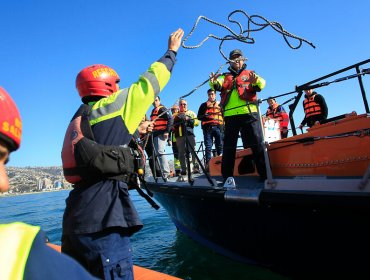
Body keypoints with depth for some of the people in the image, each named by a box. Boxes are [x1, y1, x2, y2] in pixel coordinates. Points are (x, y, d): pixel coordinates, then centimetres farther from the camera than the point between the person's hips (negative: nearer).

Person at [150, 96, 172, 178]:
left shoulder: (162, 109, -4)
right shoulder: (153, 111, 22)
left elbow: (170, 119, -14)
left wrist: (167, 131, -19)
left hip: (161, 133, -9)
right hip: (155, 134, 9)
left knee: (160, 152, -17)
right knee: (158, 152, 10)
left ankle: (166, 172, -16)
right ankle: (161, 171, 19)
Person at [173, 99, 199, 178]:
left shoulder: (191, 113, 19)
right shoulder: (175, 115, 22)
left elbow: (197, 122, 6)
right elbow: (172, 125, 12)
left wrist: (188, 119, -8)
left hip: (189, 134, -1)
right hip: (179, 135, 1)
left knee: (193, 151, -11)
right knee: (181, 153, -2)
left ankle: (195, 167, -11)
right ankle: (183, 169, 0)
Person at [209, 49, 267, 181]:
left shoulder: (250, 74, 19)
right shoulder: (225, 77, 21)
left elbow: (261, 84, 0)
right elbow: (217, 86, 0)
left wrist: (256, 81, -24)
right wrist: (213, 82, -24)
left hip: (249, 113, -1)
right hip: (230, 116, 2)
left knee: (257, 144, -3)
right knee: (229, 147, 3)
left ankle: (264, 174, 4)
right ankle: (227, 177, 10)